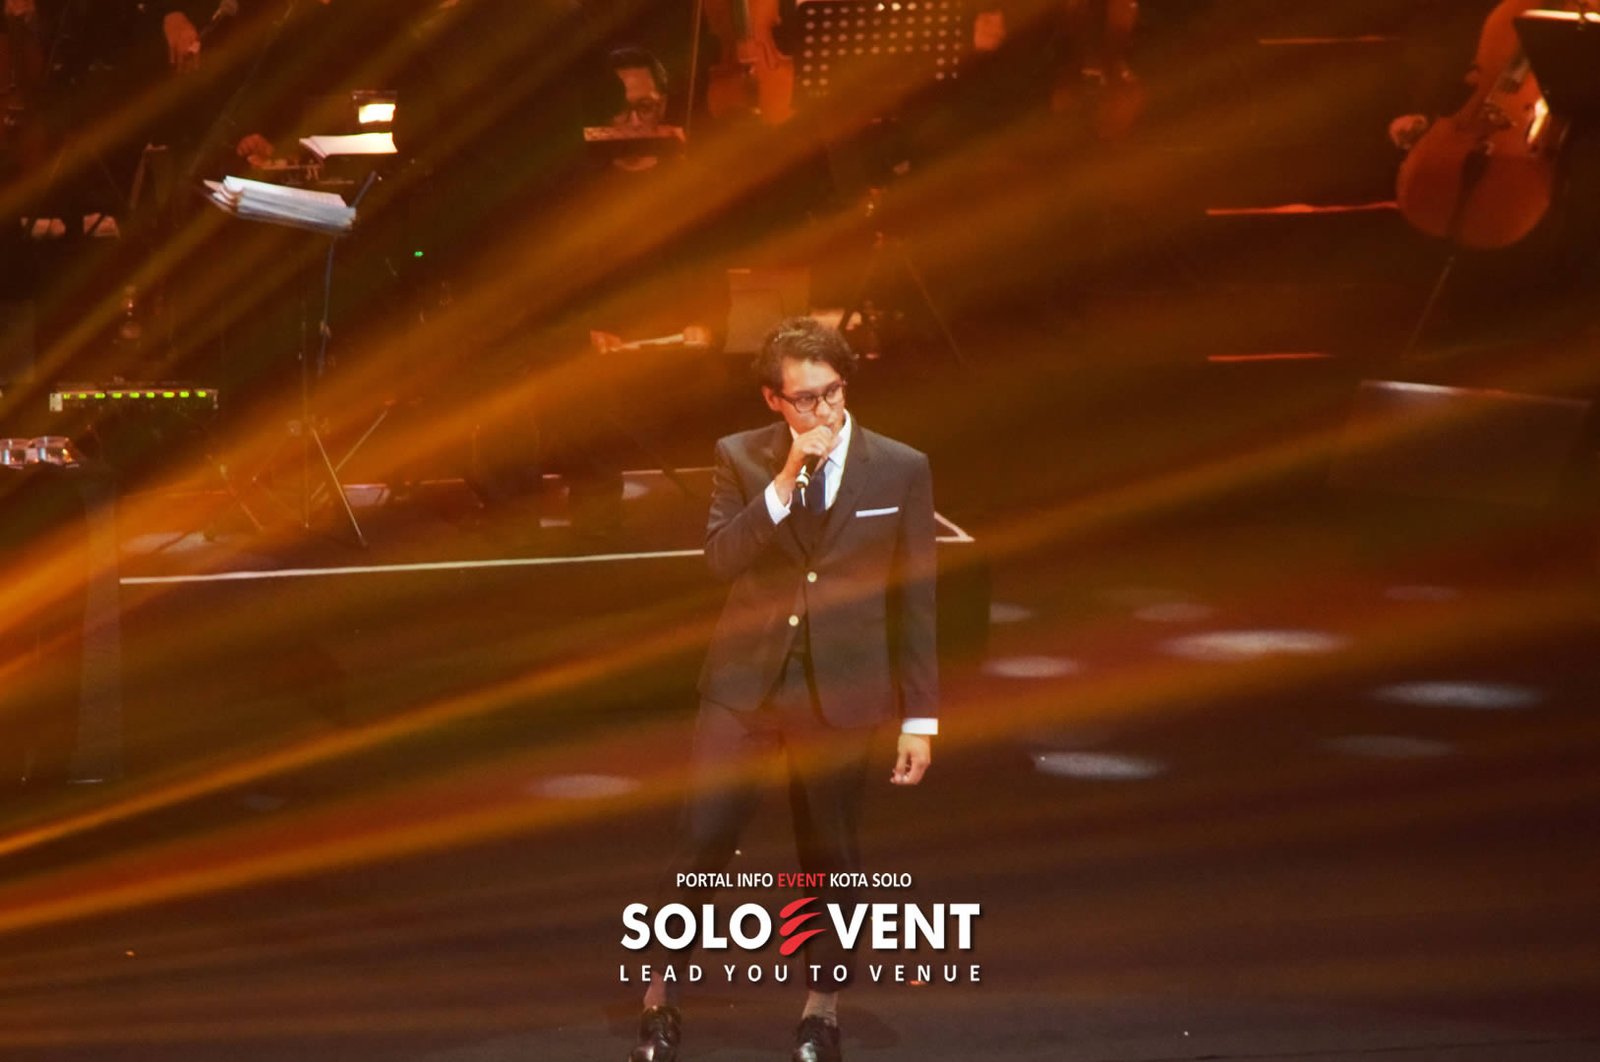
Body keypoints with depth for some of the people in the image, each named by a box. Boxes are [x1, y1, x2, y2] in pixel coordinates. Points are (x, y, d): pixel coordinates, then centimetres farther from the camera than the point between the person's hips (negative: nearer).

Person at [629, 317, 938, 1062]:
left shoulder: (900, 469, -2)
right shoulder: (740, 458, 0)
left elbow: (914, 602, 0)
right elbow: (719, 558, -15)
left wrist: (920, 718, -1)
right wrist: (785, 480, -23)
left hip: (840, 693, 0)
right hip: (745, 683, 0)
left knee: (829, 856, 11)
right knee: (702, 845, 1)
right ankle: (663, 999, 17)